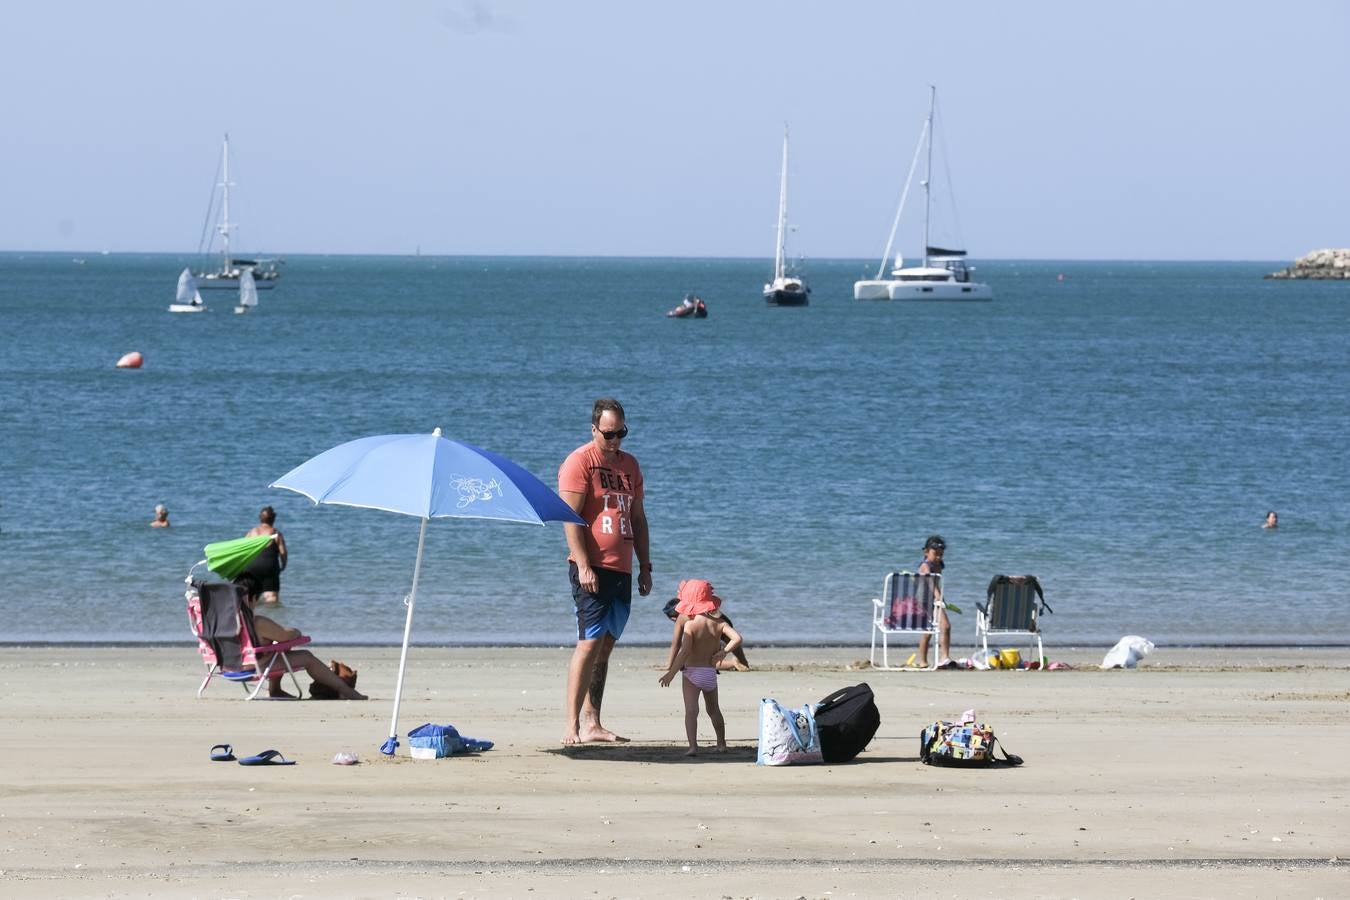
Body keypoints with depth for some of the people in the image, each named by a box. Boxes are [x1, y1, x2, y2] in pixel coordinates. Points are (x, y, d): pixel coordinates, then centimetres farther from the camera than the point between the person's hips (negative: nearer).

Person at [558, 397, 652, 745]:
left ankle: (591, 723, 6)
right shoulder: (580, 462, -5)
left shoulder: (629, 465, 18)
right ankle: (572, 723, -14)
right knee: (590, 642, -14)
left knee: (605, 646, 5)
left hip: (621, 570, 7)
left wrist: (645, 566, 17)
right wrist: (583, 566, -19)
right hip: (591, 569, -7)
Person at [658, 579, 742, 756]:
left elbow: (685, 651, -19)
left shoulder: (691, 624, -12)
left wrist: (671, 673, -14)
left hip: (692, 673, -5)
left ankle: (693, 746, -25)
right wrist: (723, 652, 2)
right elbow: (737, 638, -12)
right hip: (710, 673, 5)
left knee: (691, 711, -10)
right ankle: (722, 743, 32)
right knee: (714, 710, 23)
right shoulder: (719, 623, 0)